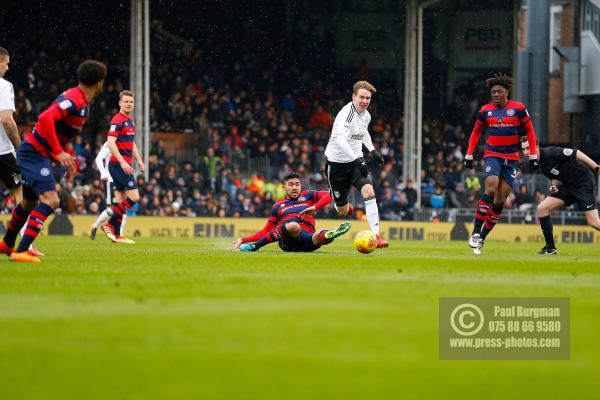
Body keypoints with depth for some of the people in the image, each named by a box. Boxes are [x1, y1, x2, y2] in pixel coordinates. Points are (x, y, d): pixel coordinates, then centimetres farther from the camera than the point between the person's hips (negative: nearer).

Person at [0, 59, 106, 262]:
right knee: (50, 200, -21)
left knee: (29, 202, 24)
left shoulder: (82, 103, 11)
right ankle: (20, 252, -27)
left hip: (39, 154, 10)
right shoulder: (74, 100, -21)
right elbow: (45, 118, -33)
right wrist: (59, 153, -33)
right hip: (35, 153, -10)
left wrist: (67, 159, 20)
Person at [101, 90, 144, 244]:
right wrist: (122, 162, -27)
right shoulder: (117, 120, -13)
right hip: (118, 164, -10)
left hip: (125, 165, 10)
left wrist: (139, 160, 18)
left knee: (123, 199, 8)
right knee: (134, 197, -12)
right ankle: (109, 224, -6)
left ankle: (117, 234, 10)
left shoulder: (130, 121, 16)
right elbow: (111, 142, -22)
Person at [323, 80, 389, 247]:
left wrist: (372, 150, 18)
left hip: (356, 161, 5)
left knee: (368, 191, -23)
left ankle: (375, 235, -25)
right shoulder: (347, 113, -21)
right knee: (342, 211, 4)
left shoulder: (366, 115, 4)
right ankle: (346, 206, 45)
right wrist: (357, 160, -46)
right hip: (337, 163, -5)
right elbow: (340, 139, -37)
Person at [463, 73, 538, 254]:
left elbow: (529, 131, 7)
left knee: (500, 200, -2)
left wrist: (533, 156, 3)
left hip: (511, 158, 1)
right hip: (492, 155, -1)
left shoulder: (518, 108, -2)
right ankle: (476, 233, -23)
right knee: (491, 188, -25)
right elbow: (476, 132, 17)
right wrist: (468, 155, 12)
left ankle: (482, 238, 7)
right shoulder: (485, 110, 4)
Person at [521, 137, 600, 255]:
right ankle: (550, 248, 5)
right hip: (568, 185, 8)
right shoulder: (538, 163, 4)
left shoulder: (550, 153, -21)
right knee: (542, 208, -2)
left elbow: (576, 153, -16)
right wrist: (554, 185, -7)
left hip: (584, 182, -8)